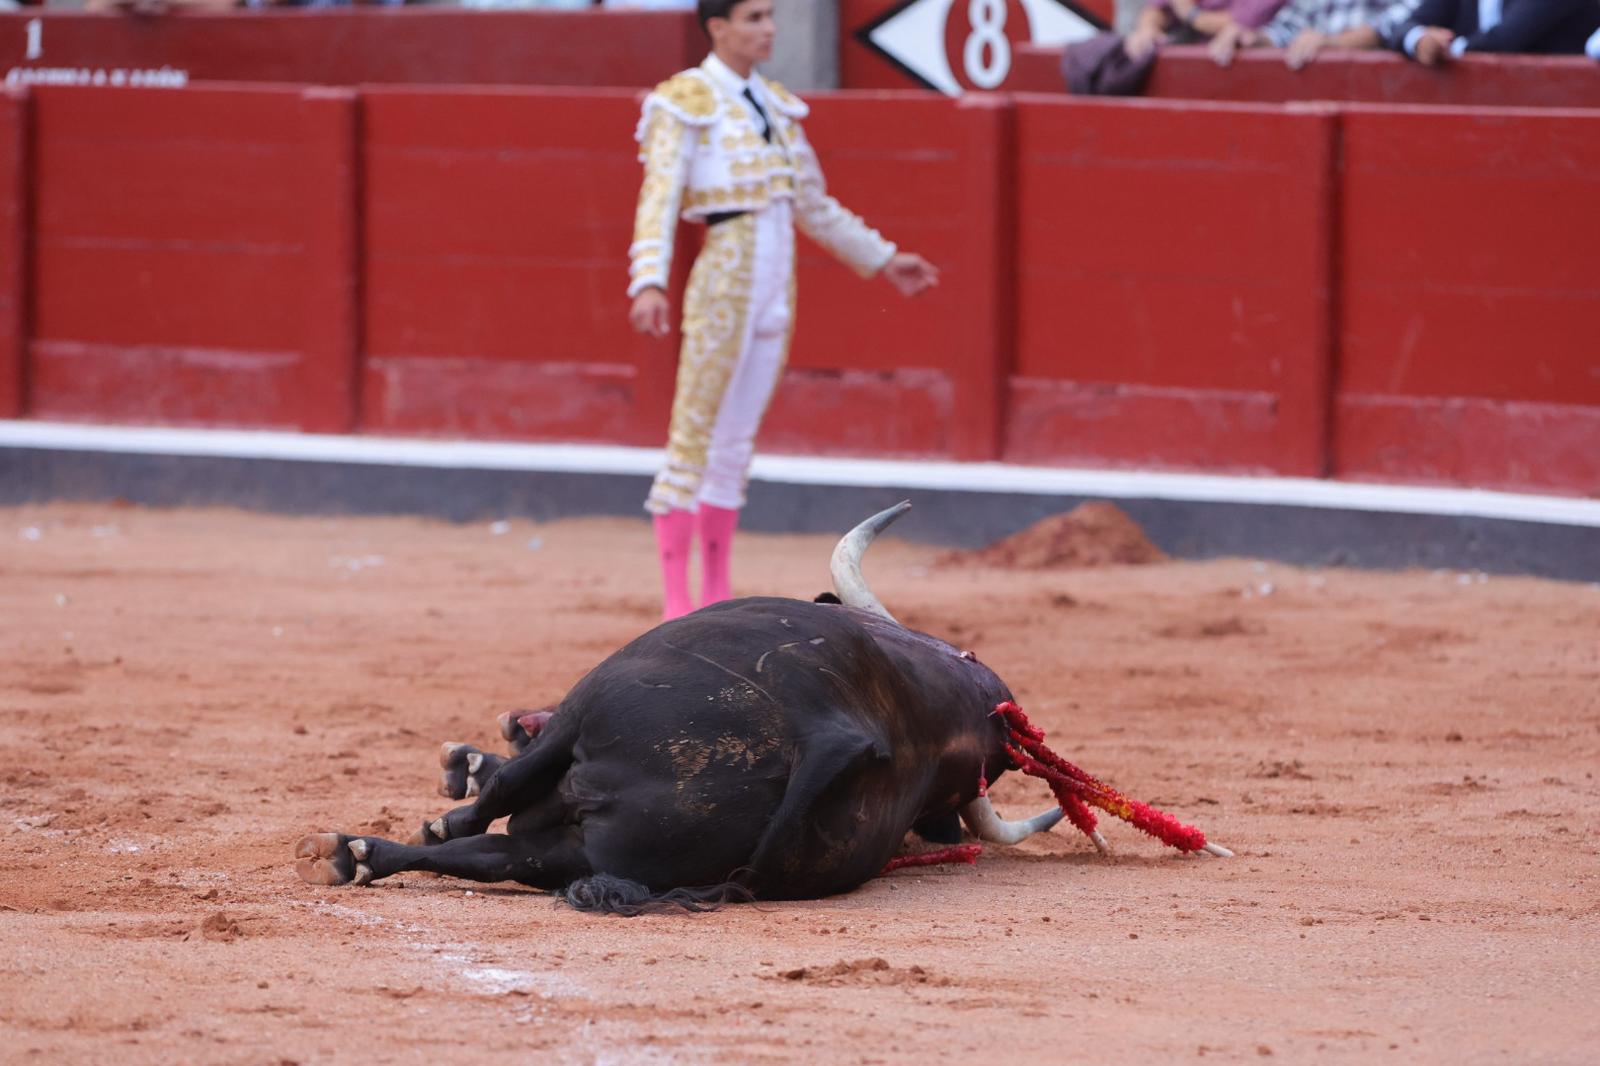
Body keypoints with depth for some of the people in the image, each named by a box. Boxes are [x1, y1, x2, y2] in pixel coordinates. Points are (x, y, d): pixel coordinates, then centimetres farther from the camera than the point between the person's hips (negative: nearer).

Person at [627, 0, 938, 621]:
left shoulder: (774, 105, 15)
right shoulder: (686, 102, -7)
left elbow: (815, 207, 23)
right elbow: (658, 201, -17)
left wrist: (882, 260, 26)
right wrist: (648, 283, -31)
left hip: (777, 285, 7)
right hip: (725, 280, -7)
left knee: (737, 444, 10)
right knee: (693, 438, -5)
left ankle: (716, 600, 15)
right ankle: (676, 604, -3)